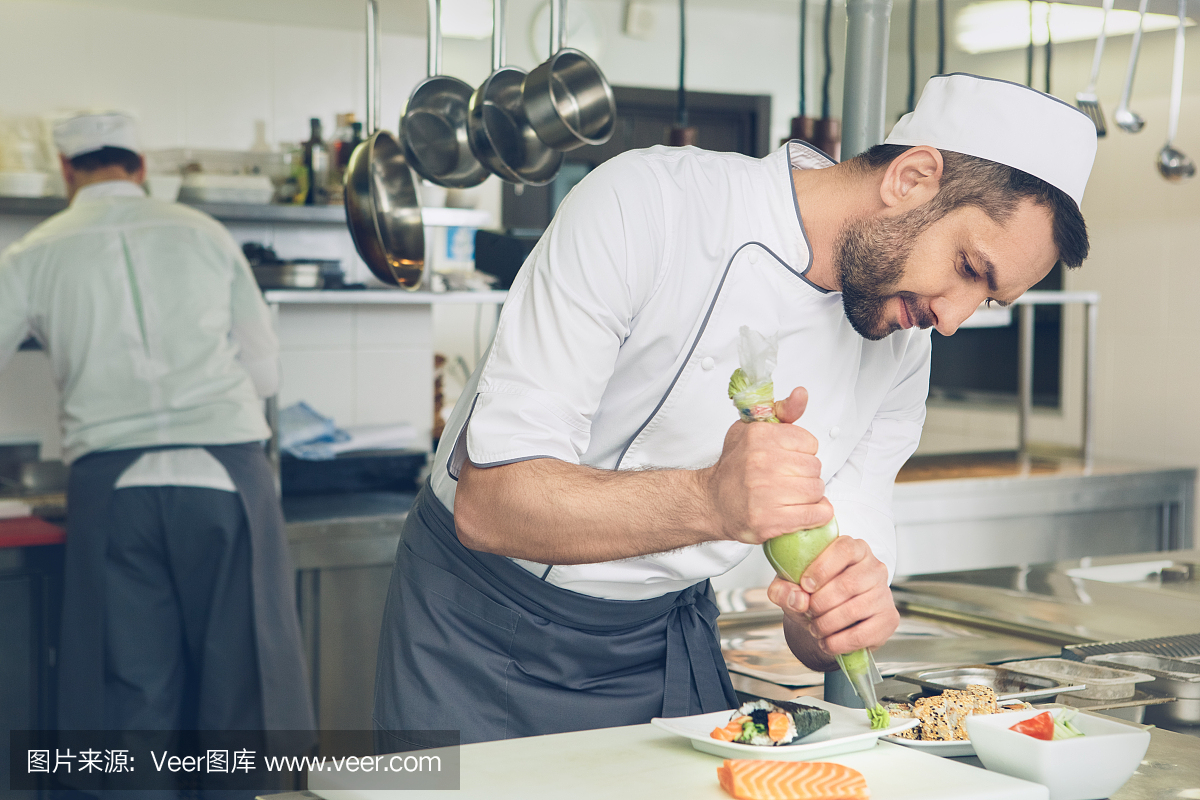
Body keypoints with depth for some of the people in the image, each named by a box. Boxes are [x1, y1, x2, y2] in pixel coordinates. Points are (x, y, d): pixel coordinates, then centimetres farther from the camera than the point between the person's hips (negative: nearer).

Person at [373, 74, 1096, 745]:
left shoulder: (901, 356, -5)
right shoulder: (645, 205, -23)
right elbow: (489, 501, -28)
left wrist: (838, 624, -28)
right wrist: (709, 501, -43)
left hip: (667, 643, 5)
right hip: (480, 633, -4)